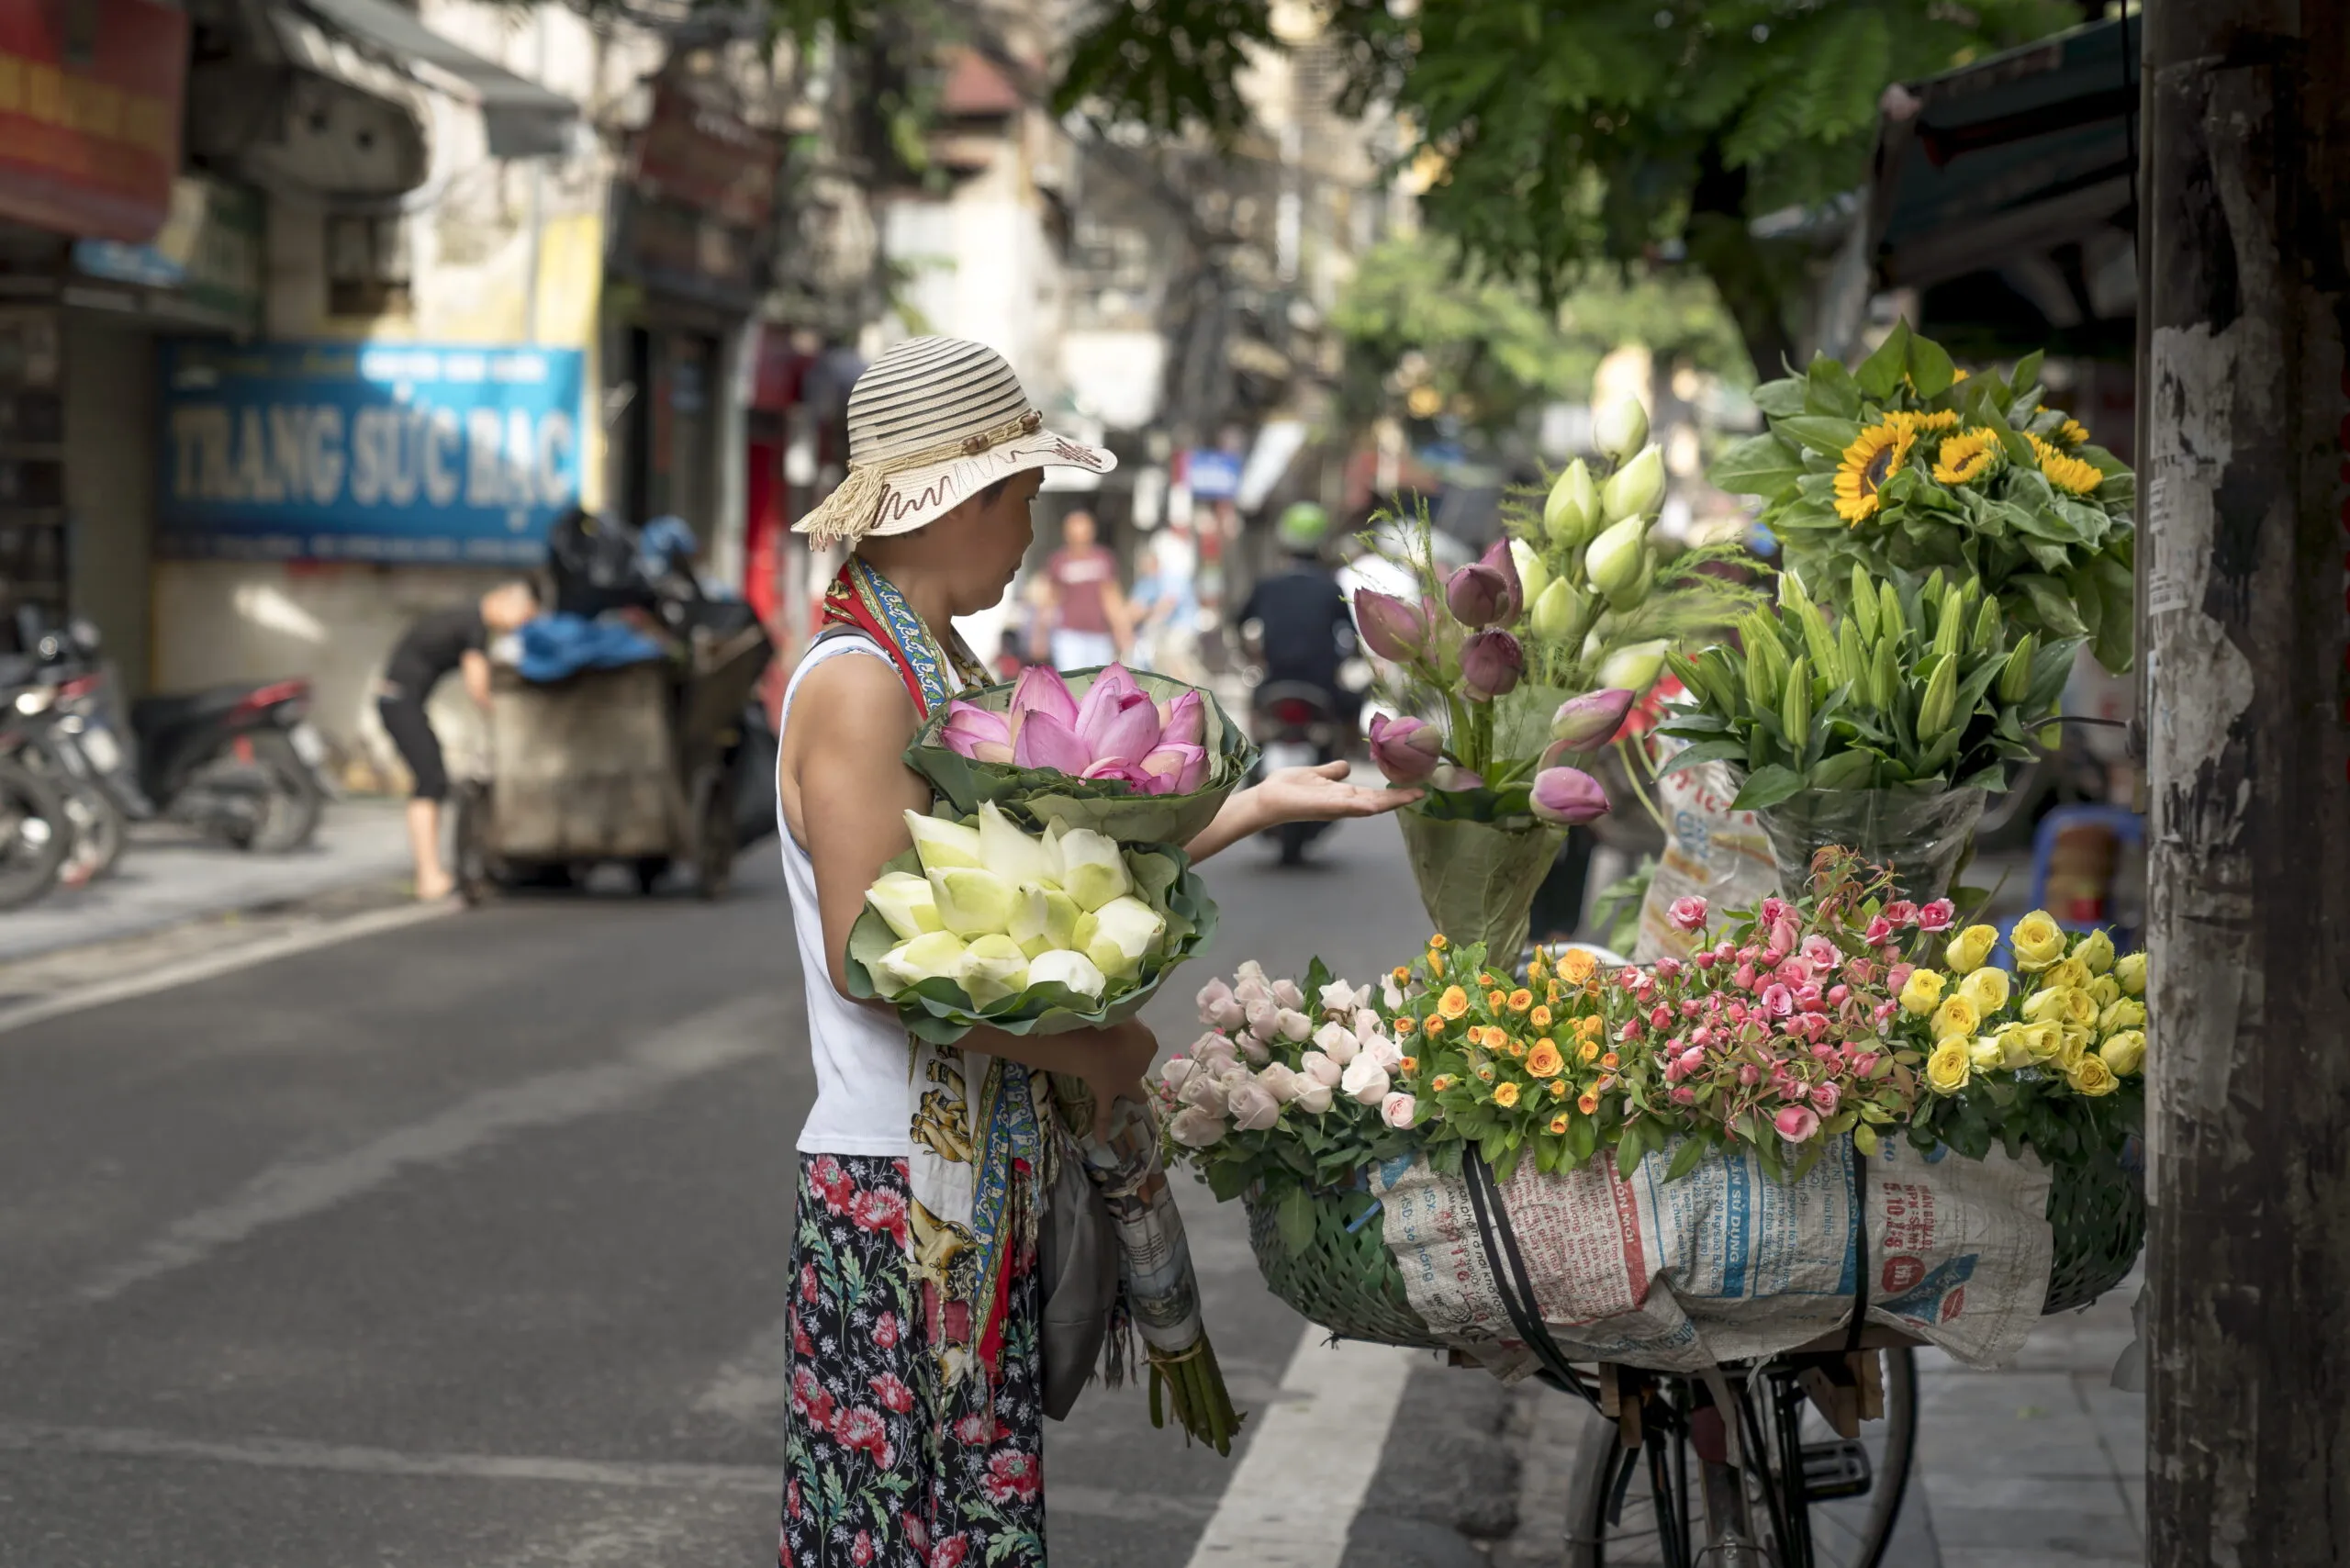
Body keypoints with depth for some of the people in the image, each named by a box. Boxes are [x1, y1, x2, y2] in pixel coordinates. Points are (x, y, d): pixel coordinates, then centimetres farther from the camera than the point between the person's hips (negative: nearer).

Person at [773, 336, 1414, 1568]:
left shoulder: (946, 671, 13)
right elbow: (870, 957, -20)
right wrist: (1080, 1047, -15)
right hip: (899, 1182, -9)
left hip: (983, 1177, 9)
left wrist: (1260, 805, 15)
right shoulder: (857, 684, -16)